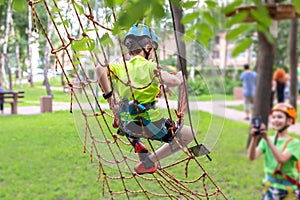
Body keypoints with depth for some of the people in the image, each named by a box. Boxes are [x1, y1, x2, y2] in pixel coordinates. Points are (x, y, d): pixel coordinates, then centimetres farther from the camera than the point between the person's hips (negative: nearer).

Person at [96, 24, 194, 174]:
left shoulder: (120, 67, 4)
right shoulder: (149, 66, -7)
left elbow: (99, 69, -15)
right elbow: (173, 82, -22)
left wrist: (108, 95, -6)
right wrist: (180, 76, 1)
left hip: (126, 126, 6)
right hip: (149, 124, -5)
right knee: (188, 134, 11)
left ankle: (139, 149, 27)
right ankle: (150, 160, 5)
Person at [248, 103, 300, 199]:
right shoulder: (266, 140, 1)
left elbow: (281, 159, -29)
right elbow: (252, 157, -13)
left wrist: (267, 139, -35)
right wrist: (254, 139, -29)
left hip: (287, 189, -3)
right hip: (269, 186, 4)